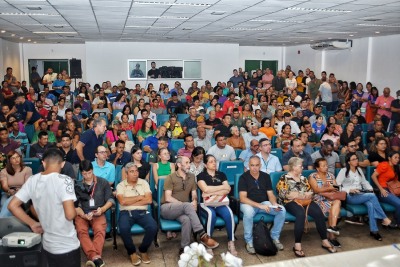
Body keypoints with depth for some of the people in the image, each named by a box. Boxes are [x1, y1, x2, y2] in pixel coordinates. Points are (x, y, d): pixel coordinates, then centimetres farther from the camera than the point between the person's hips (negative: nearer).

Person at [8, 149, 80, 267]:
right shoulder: (64, 180, -20)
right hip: (67, 246, -6)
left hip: (48, 245, 6)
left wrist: (33, 224, 7)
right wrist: (75, 210, -4)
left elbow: (12, 206, 1)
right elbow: (70, 215, -26)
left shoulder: (32, 181, -2)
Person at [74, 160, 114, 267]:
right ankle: (96, 257, -48)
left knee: (99, 230, -33)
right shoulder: (77, 186, 13)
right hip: (82, 214, 1)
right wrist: (84, 215, -12)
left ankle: (93, 257, -48)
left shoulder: (103, 182, 10)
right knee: (81, 231, -31)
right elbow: (75, 205, 7)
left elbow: (110, 199, 7)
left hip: (98, 213, -1)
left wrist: (102, 209, -12)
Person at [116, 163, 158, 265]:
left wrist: (130, 202, -6)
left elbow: (149, 200, -2)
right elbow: (122, 201, -11)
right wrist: (140, 197, -3)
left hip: (142, 212, 2)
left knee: (153, 227, -27)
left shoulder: (144, 183, 10)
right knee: (124, 229, -34)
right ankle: (132, 252, -6)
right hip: (126, 213, -1)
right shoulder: (121, 185, 6)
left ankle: (143, 250, 1)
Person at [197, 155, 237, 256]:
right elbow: (206, 189, -10)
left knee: (229, 213, -29)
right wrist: (223, 186, -1)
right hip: (206, 203, -3)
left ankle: (231, 242, -21)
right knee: (211, 214, -35)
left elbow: (227, 190, 4)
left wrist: (212, 193, -10)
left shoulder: (221, 175, 17)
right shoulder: (201, 175, 7)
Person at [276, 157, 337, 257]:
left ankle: (325, 241, -15)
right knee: (301, 213, -36)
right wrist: (301, 195, -9)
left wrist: (304, 195, -8)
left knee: (318, 212, -23)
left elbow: (310, 191, 15)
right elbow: (283, 194, -11)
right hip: (291, 202, -5)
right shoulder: (284, 178, 1)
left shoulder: (303, 178, 20)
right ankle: (297, 245, -33)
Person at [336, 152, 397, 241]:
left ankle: (373, 230, -33)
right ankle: (385, 219, -22)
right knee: (372, 196, -30)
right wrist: (349, 190, -19)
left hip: (361, 194, 5)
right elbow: (337, 186, -8)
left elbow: (364, 182, 23)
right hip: (350, 196, -5)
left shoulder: (359, 170, 19)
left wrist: (370, 189, 2)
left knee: (370, 204, -31)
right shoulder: (343, 171, -2)